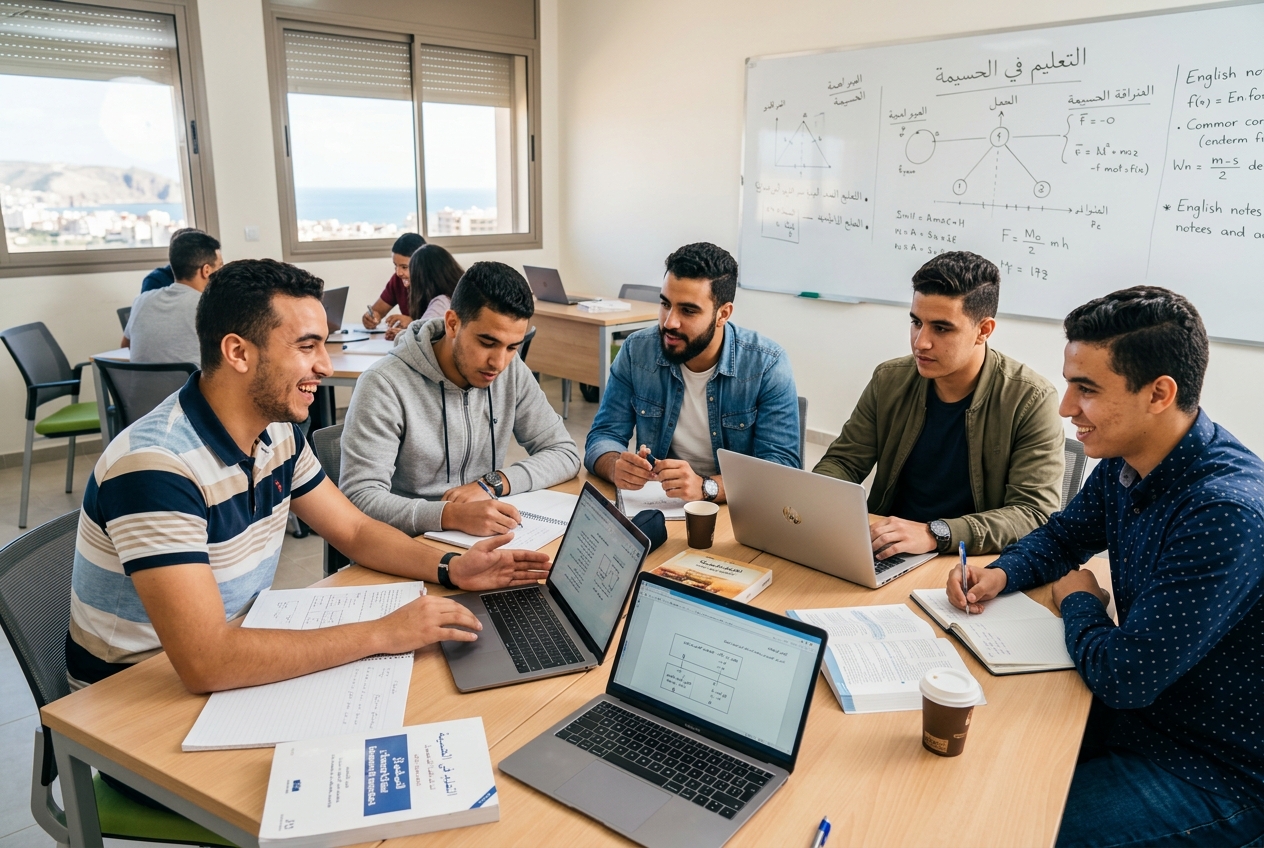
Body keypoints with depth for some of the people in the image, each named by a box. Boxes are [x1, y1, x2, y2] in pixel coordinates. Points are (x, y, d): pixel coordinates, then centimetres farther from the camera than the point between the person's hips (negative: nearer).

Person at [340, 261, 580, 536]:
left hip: (483, 538, 5)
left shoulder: (512, 371, -2)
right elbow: (360, 498, -22)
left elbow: (565, 453, 1)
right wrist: (451, 515, -37)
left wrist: (492, 483, -15)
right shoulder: (385, 385, -17)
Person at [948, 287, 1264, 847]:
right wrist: (1001, 575, -5)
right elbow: (1063, 535, 15)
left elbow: (1122, 676, -29)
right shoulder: (1126, 463, -4)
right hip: (1136, 713, 8)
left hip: (1215, 773, -8)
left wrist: (1078, 602, -9)